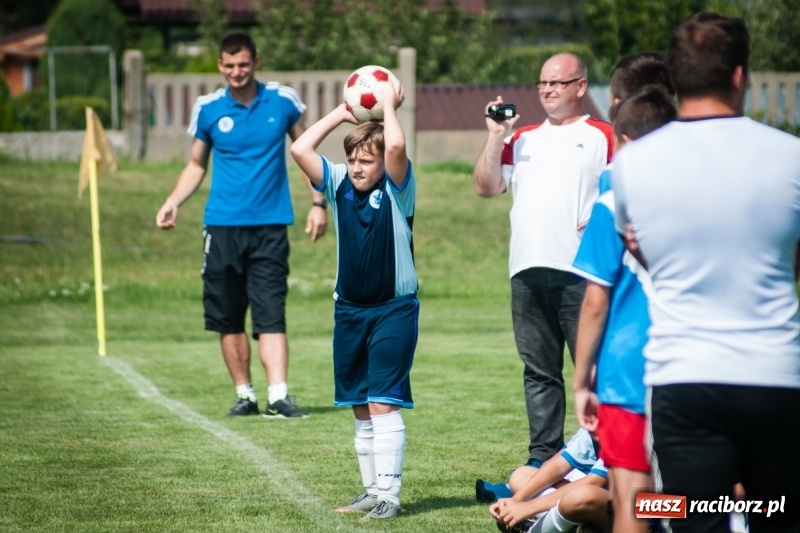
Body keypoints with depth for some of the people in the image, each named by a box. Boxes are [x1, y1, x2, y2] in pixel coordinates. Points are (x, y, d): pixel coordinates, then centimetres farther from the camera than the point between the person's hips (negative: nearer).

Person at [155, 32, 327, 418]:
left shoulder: (283, 101, 1)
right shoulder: (208, 109, 3)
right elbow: (197, 165, 14)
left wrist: (318, 202, 8)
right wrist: (173, 202, -2)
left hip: (269, 226, -2)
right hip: (222, 226, 2)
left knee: (270, 316, -11)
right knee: (228, 320, 5)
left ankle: (278, 396, -17)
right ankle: (244, 395, 15)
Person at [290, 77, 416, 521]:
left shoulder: (397, 190, -8)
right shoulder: (339, 185, 5)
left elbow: (397, 145, -26)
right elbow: (300, 149, -4)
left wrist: (389, 106, -10)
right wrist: (341, 114, 1)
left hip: (394, 309, -6)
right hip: (349, 309, 6)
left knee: (383, 403, -12)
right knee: (360, 408, 10)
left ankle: (389, 495, -10)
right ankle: (372, 490, 19)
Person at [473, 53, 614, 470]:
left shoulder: (602, 137, 4)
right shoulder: (522, 139, 20)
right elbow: (487, 187, 13)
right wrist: (496, 136, 5)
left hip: (581, 272, -5)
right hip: (527, 271, 5)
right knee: (539, 371, 8)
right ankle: (542, 458, 13)